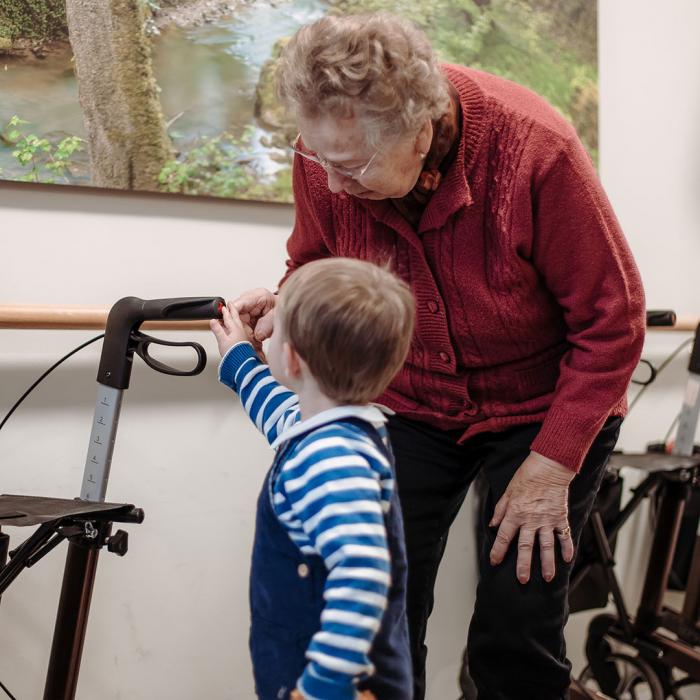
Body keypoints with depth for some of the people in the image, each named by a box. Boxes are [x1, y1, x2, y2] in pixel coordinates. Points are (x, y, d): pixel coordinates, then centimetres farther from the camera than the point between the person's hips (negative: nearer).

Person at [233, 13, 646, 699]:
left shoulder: (536, 149, -29)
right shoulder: (327, 156, -17)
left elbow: (612, 321, -19)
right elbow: (317, 265, 6)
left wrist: (552, 467, -19)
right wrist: (287, 303, -18)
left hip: (543, 407, -3)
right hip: (411, 404, 3)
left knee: (515, 641, -6)